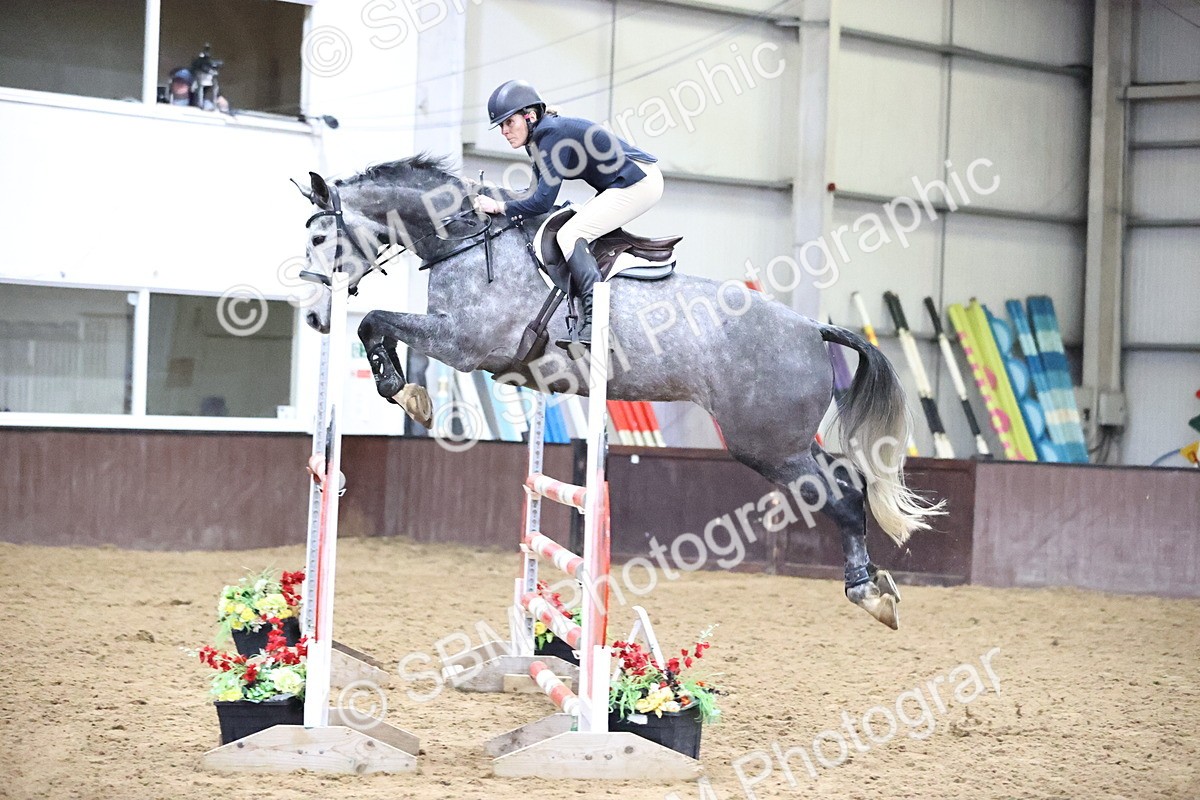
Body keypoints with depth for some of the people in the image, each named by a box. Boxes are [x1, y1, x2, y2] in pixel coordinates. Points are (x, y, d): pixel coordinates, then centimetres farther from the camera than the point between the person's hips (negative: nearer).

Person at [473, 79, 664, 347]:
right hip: (632, 183, 11)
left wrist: (499, 207, -12)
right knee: (577, 232, 16)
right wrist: (491, 192, 7)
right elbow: (538, 195, 14)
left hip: (640, 182, -11)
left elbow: (542, 202, -21)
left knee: (569, 235, -15)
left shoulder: (552, 134, -18)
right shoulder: (540, 137, 12)